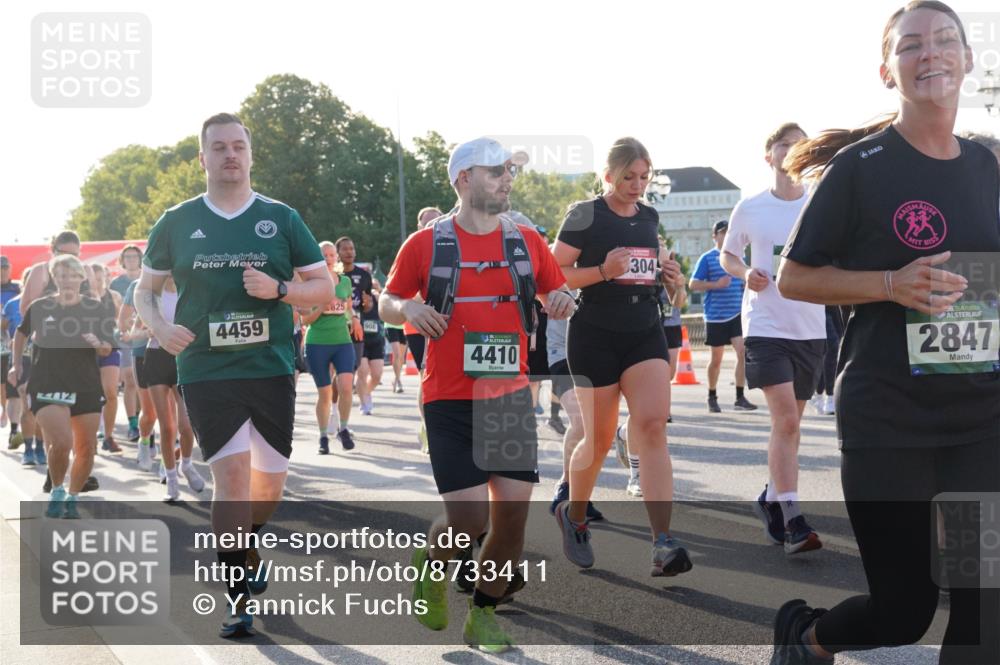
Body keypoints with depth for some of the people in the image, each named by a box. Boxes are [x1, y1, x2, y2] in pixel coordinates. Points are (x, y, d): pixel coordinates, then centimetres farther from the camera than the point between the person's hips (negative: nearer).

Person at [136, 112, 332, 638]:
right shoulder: (177, 222, 6)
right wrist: (160, 327, -7)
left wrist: (278, 290, -13)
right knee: (231, 471, -12)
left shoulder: (281, 219, 5)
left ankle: (247, 544, 42)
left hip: (271, 368, 1)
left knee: (270, 482, 8)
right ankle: (236, 596, -2)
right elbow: (145, 289, 14)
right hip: (205, 372, -1)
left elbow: (324, 287, 6)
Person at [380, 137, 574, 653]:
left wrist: (561, 301, -5)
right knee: (469, 519, -9)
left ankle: (483, 614, 18)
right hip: (450, 401, -3)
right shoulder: (426, 244, -1)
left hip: (511, 397, 3)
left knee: (513, 513, -2)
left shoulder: (527, 242, 6)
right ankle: (430, 563, 26)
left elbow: (554, 293, 18)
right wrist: (407, 309, -14)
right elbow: (386, 303, 8)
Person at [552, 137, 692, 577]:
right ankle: (573, 517, 33)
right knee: (599, 439, 4)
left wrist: (667, 275, 6)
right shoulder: (586, 215, -6)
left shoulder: (649, 218, 12)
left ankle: (663, 545, -20)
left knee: (653, 425, -14)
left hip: (645, 332, 4)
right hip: (595, 336, -4)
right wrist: (603, 271, -21)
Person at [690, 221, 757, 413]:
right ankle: (712, 398, 22)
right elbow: (693, 285, -7)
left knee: (742, 352, -12)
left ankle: (740, 397, -9)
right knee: (716, 359, 7)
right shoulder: (707, 258, -3)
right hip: (715, 316, -3)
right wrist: (716, 284, -17)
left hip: (737, 314, 3)